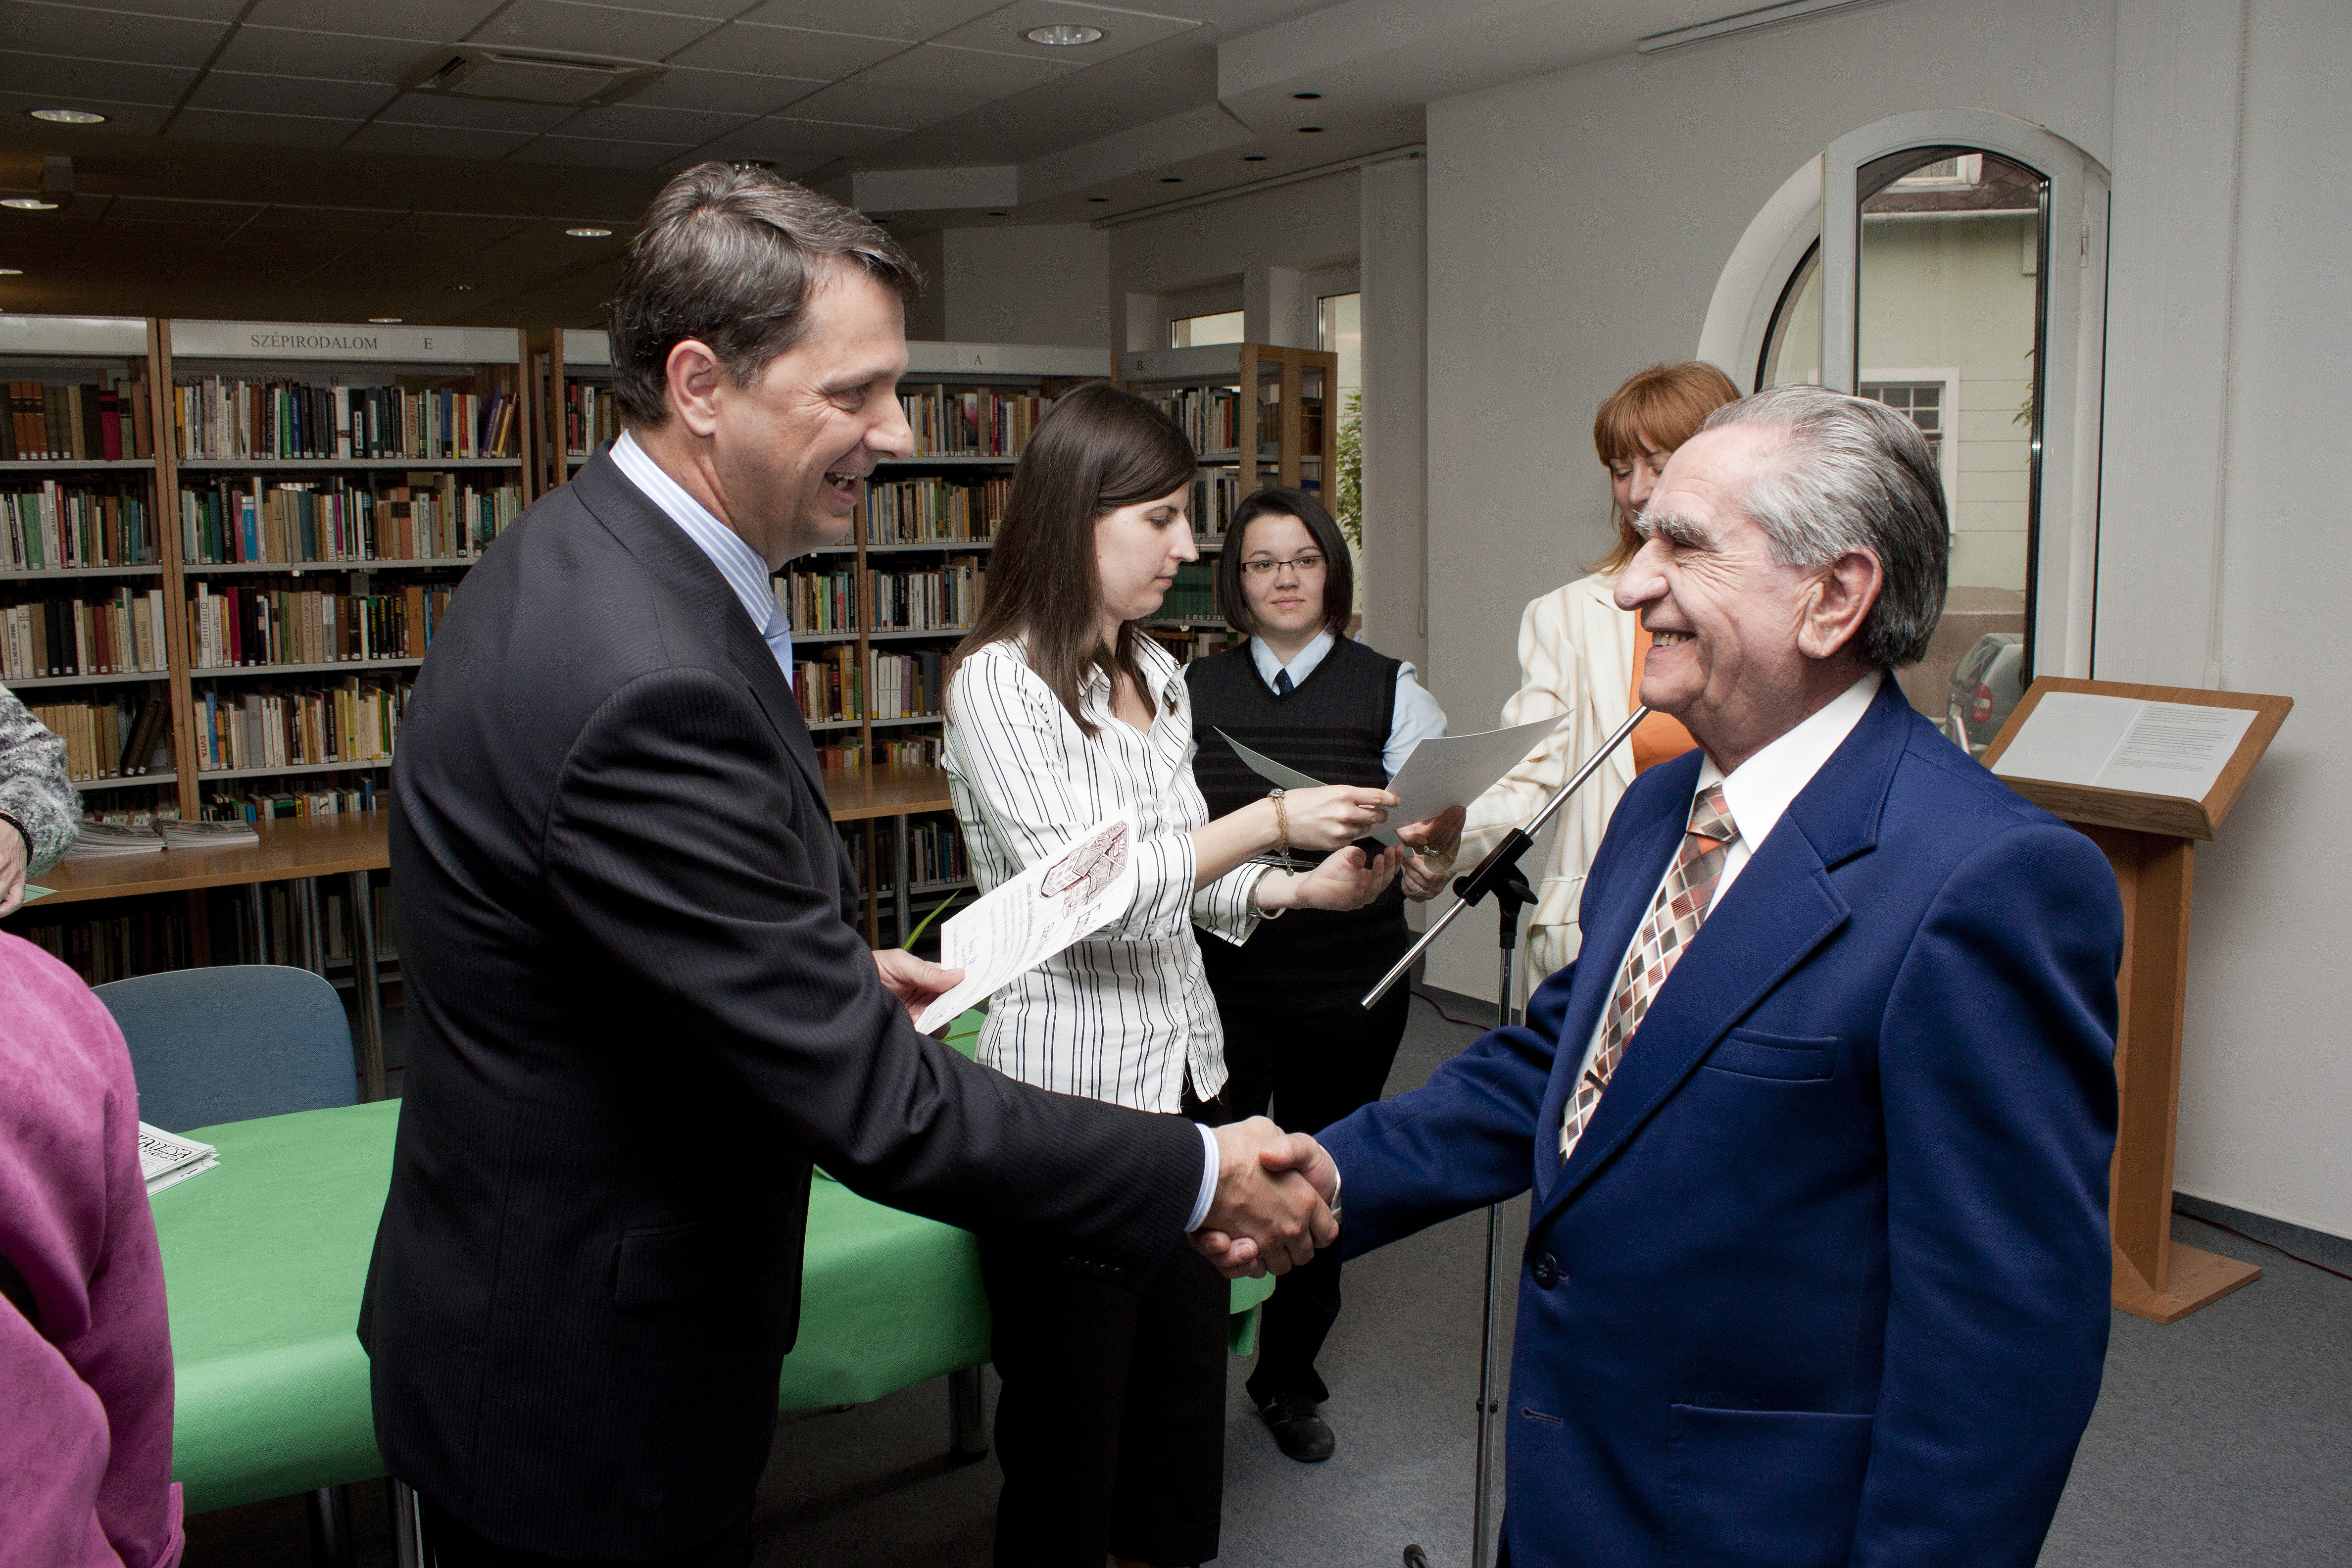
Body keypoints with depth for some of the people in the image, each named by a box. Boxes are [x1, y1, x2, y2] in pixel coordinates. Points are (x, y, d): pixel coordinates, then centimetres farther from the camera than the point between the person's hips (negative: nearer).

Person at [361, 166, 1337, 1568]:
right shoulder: (642, 685, -33)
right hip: (581, 1400, -9)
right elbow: (873, 1106, -30)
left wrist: (836, 968, 7)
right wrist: (1204, 1177, -21)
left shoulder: (585, 551, 0)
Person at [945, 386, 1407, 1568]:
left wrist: (1302, 888, 1)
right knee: (1069, 1420, 7)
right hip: (1069, 1086, -7)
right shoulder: (998, 682, -13)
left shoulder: (1156, 674, 11)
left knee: (1189, 1379, 16)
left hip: (1181, 1065, 7)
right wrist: (1270, 821, -19)